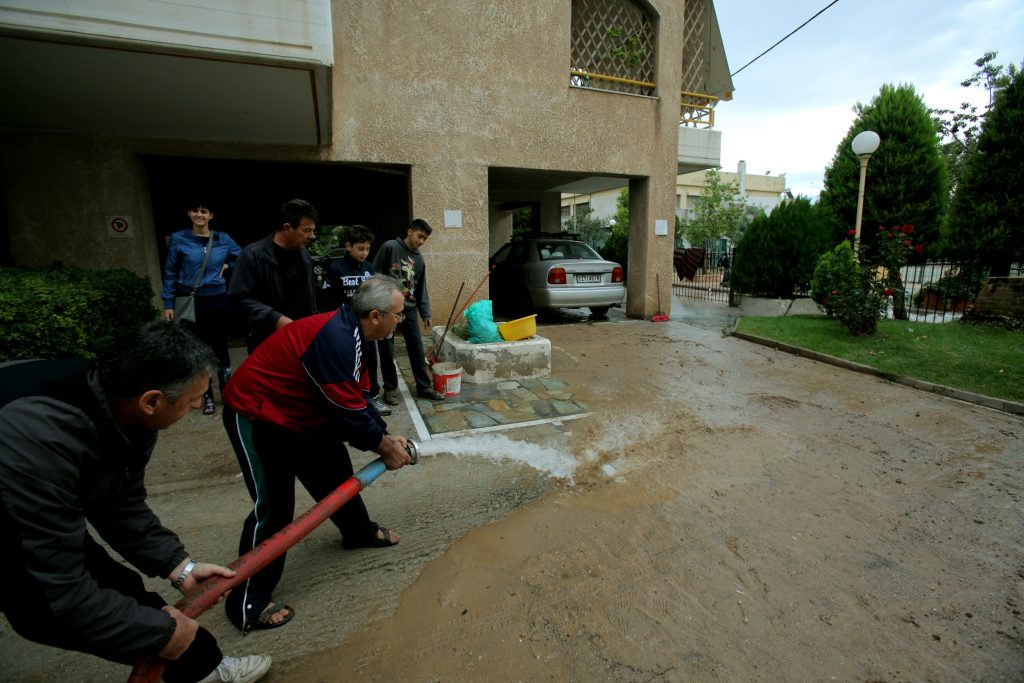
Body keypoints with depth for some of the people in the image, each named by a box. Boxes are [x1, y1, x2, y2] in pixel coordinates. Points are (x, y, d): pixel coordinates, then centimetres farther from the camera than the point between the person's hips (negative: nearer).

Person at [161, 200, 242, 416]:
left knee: (220, 347, 7)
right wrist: (168, 303, -1)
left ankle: (227, 392, 18)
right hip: (191, 302, -1)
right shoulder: (178, 239, -1)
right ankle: (207, 396, 17)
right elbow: (170, 273, 2)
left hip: (218, 300, 1)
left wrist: (227, 265, 1)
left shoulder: (223, 239, 2)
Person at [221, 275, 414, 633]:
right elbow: (347, 409, -26)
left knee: (334, 469, 17)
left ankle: (358, 530, 41)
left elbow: (358, 396, 6)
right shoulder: (335, 339, -32)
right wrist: (382, 445, -12)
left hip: (295, 414, 10)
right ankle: (248, 603, 14)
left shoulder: (346, 332, 0)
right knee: (273, 507, -3)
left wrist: (385, 435, 0)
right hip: (256, 417, -10)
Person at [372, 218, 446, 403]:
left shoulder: (419, 259, 13)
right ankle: (390, 389, 16)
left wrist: (426, 314, 10)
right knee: (387, 351, 2)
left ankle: (424, 387, 16)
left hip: (408, 309, 5)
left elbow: (421, 289, 15)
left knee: (417, 349, 6)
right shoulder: (389, 247, -5)